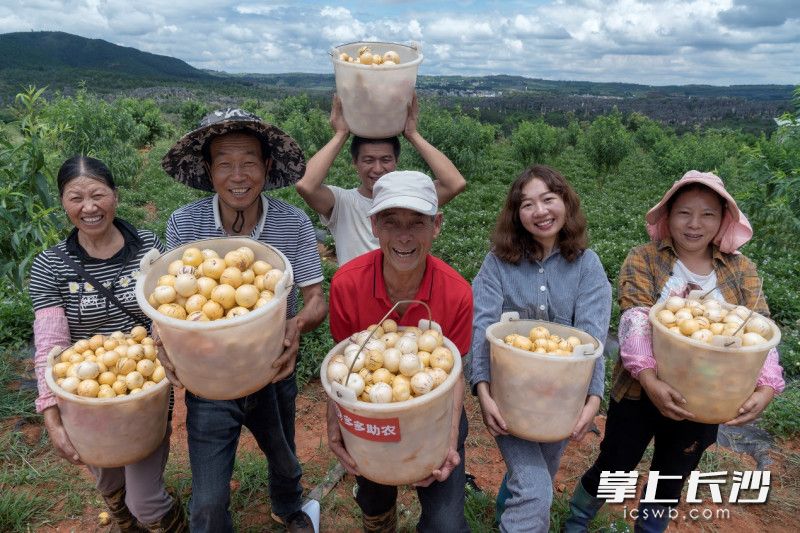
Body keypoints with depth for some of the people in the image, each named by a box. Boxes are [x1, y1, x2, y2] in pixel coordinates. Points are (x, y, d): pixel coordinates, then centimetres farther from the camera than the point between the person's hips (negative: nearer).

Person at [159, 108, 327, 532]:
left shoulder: (294, 224, -17)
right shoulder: (183, 224, -16)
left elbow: (317, 300, -12)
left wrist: (298, 324, -35)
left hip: (274, 374, 2)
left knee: (284, 461, 28)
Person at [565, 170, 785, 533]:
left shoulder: (742, 271, 0)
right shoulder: (643, 260, -9)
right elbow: (634, 323, -20)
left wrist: (765, 389, -24)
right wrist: (650, 380, -34)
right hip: (640, 395, -2)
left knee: (671, 482, 22)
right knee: (612, 470, 12)